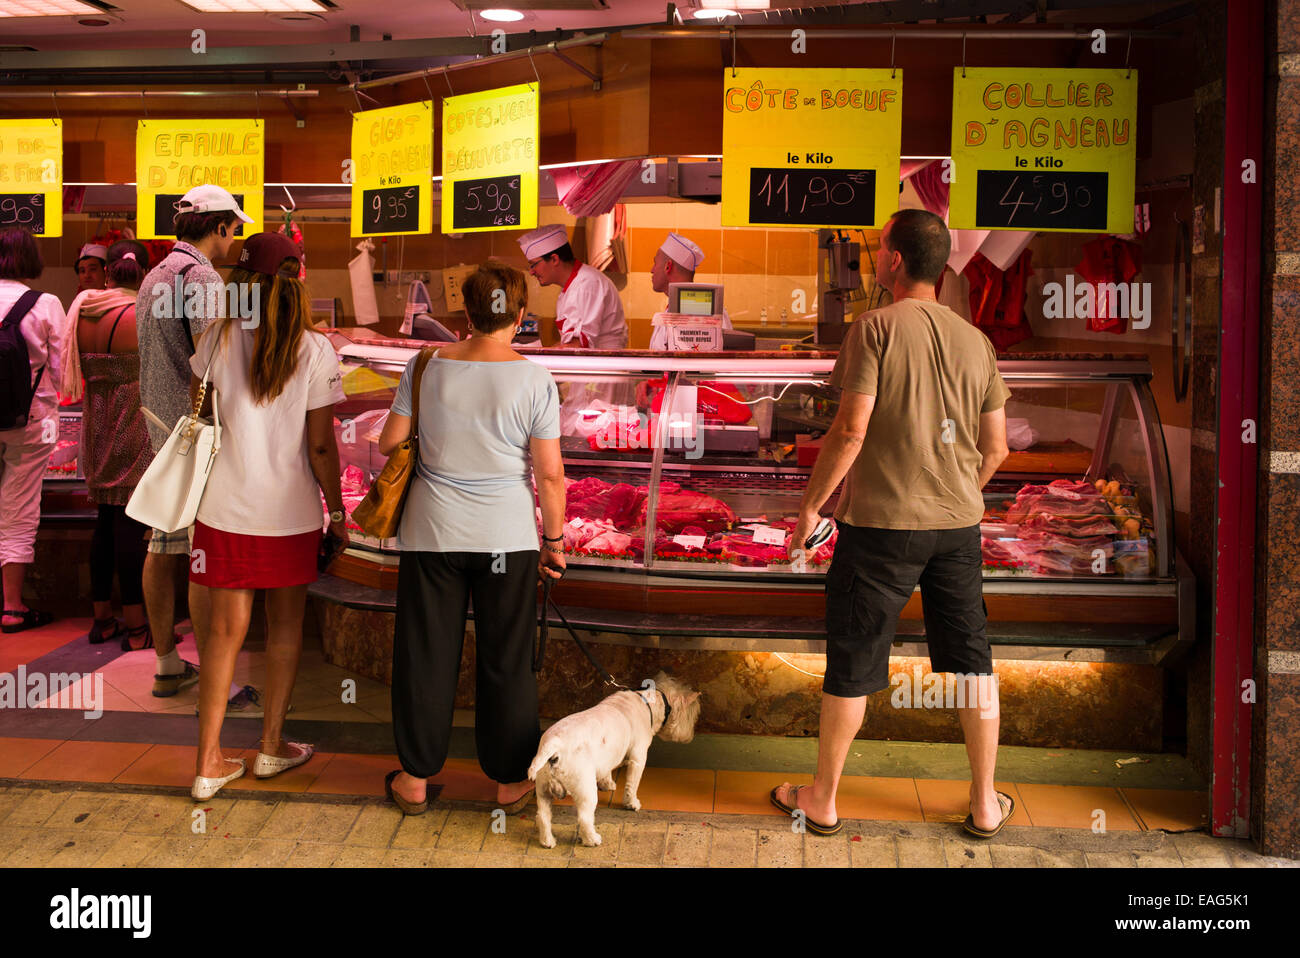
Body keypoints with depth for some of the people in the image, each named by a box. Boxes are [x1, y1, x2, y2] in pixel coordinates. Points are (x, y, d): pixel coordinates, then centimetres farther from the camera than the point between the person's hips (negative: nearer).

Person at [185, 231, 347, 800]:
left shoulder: (220, 337, -4)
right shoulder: (314, 349, -10)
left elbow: (197, 407, 14)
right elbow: (320, 445, -9)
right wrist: (336, 508, 2)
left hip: (225, 507, 1)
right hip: (290, 510, -1)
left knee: (226, 629, 8)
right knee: (285, 625, 15)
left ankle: (208, 761, 11)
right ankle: (272, 746, 25)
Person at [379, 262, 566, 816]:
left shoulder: (427, 368, -4)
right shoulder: (533, 380, -10)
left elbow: (389, 444, 1)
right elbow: (550, 473, -9)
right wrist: (554, 539, 4)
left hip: (432, 531, 1)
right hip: (506, 536, -1)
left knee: (427, 653, 13)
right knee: (506, 658, 11)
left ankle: (415, 778, 24)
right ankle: (510, 781, 23)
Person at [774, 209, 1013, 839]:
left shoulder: (875, 329, -9)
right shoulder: (975, 341, 7)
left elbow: (850, 431, -16)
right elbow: (995, 447, 9)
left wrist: (812, 504, -5)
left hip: (880, 523, -5)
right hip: (958, 526, 5)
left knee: (851, 664, 7)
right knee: (972, 661, 14)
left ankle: (822, 800, 20)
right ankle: (985, 804, 23)